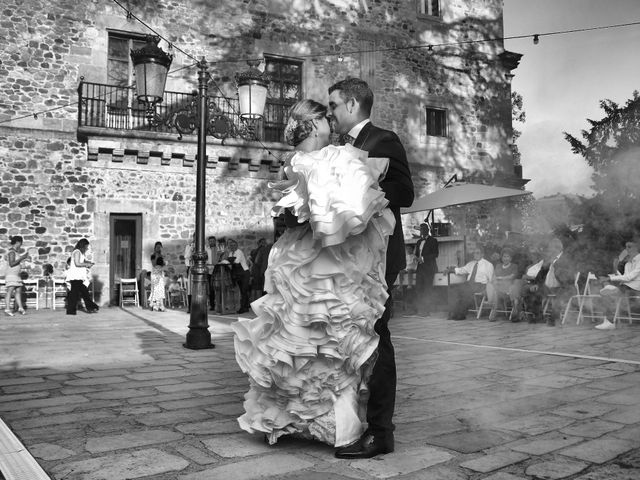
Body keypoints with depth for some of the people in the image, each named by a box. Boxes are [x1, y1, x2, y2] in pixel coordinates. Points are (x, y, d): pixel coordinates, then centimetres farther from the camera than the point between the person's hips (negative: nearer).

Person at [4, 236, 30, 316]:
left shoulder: (16, 251, 16)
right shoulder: (11, 252, -11)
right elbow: (11, 264, -17)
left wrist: (23, 257, 19)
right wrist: (21, 258, -16)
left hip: (16, 274, 9)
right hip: (11, 274, -9)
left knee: (18, 291, 7)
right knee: (10, 291, -11)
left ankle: (20, 308, 8)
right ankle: (7, 309, -13)